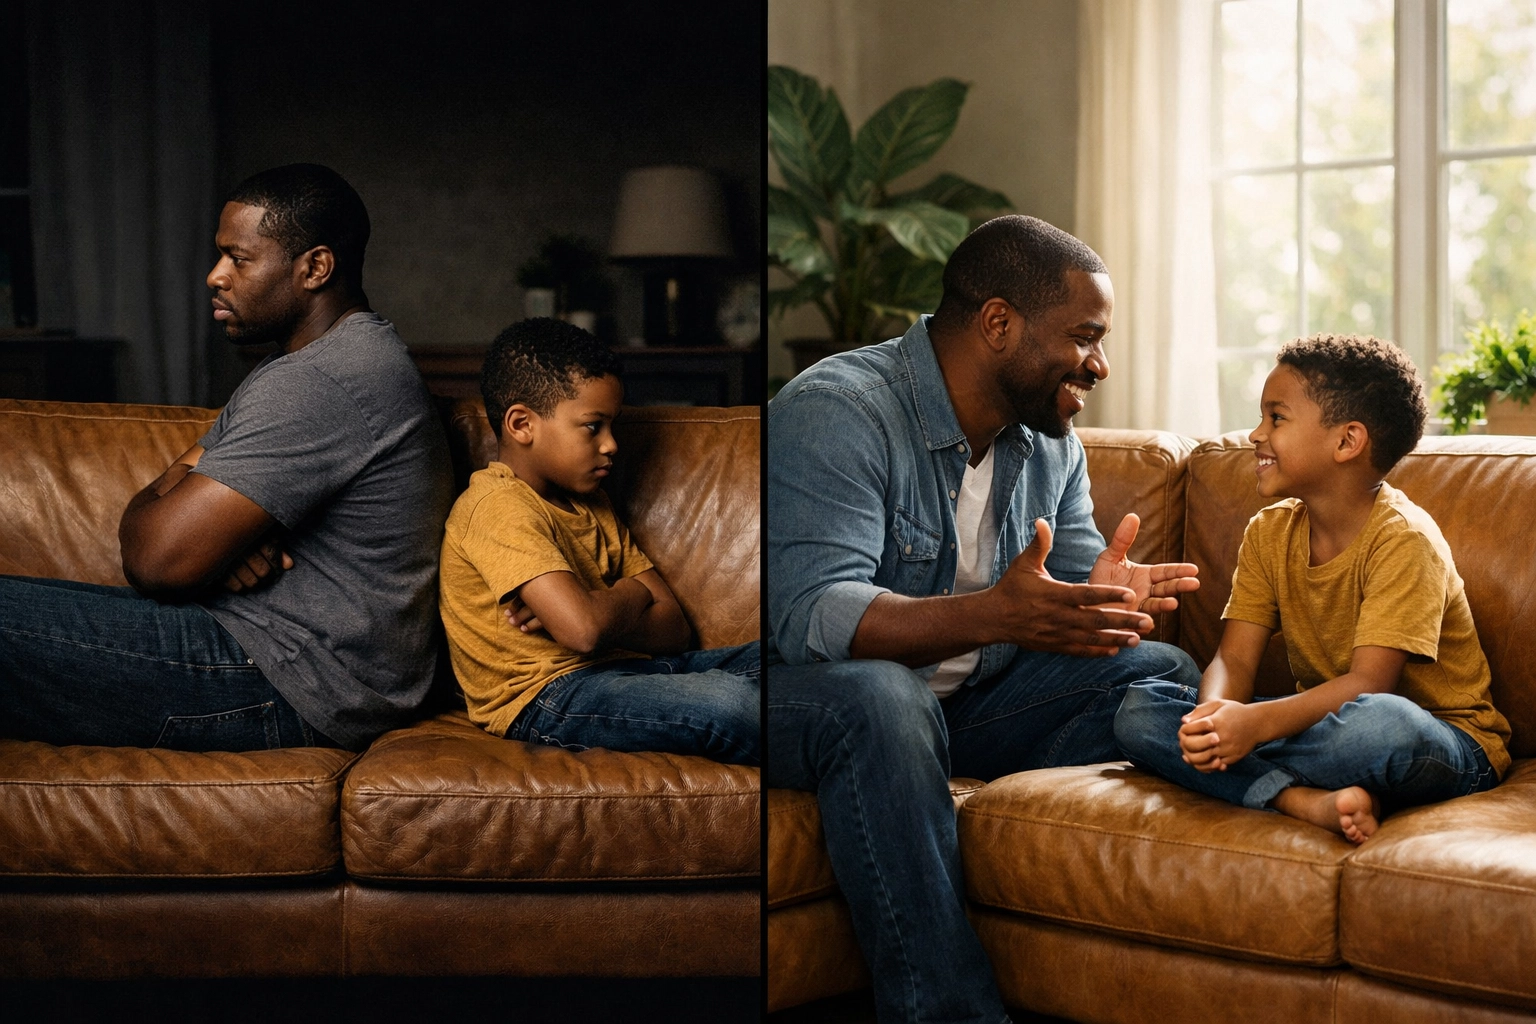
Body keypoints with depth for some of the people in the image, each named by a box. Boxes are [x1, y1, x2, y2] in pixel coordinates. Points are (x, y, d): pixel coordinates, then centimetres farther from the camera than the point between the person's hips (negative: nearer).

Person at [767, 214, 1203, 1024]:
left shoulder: (1050, 441, 6)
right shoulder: (834, 413, -20)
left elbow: (1074, 584, 4)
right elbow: (809, 615, -32)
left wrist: (1106, 599, -23)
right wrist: (993, 615, -45)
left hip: (969, 704, 7)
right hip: (808, 700, -7)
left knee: (1163, 673, -9)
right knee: (875, 697, -40)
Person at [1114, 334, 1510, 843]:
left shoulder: (1404, 539, -17)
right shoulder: (1269, 533, 4)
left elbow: (1368, 682, -25)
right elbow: (1233, 661, -3)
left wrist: (1256, 723, -39)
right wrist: (1214, 716, -27)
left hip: (1446, 744, -6)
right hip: (1322, 721, 7)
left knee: (1381, 723, -44)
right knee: (1139, 708, -11)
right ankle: (1305, 799, -29)